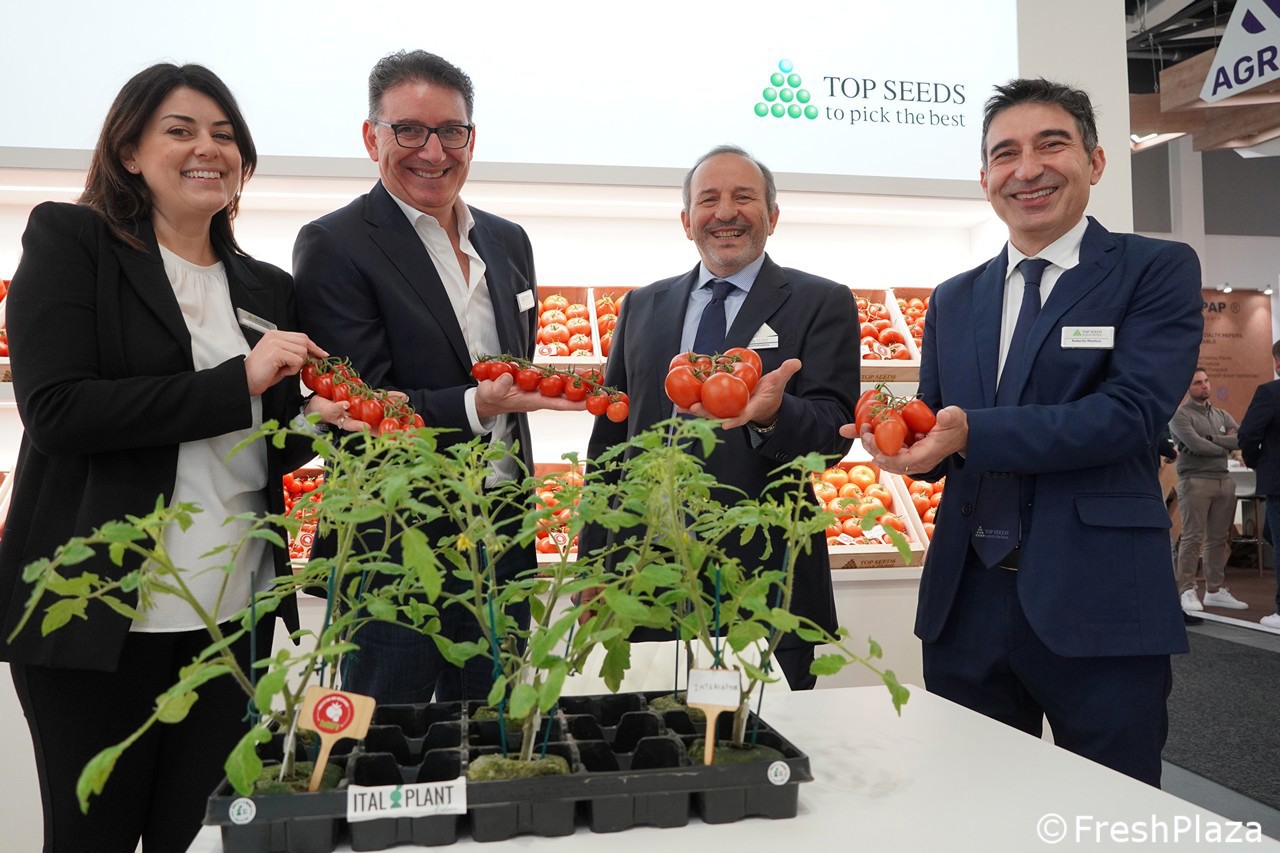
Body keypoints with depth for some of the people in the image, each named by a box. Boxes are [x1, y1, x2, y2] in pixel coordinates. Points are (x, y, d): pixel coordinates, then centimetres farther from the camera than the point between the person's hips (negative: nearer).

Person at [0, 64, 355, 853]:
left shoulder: (269, 289, 12)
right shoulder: (68, 241, -1)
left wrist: (312, 418, -7)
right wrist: (238, 382, -17)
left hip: (232, 611, 4)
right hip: (98, 604, -4)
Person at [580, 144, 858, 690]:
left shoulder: (822, 304, 2)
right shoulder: (642, 307, 12)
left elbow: (834, 427, -7)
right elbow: (609, 436, 13)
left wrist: (773, 415, -30)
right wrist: (594, 563, 8)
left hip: (765, 580, -2)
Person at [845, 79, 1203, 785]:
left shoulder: (1157, 270, 0)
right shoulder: (953, 300, 14)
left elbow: (1132, 411, -14)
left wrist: (970, 433, -24)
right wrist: (903, 441, -9)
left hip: (1098, 603, -4)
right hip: (967, 604, 5)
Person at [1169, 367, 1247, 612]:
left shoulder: (1222, 415, 17)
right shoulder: (1180, 415, -2)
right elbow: (1195, 445, -15)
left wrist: (1212, 440, -10)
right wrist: (1225, 447, -1)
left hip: (1224, 480, 6)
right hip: (1195, 481, -6)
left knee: (1218, 539, 8)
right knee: (1192, 538, -7)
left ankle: (1214, 590, 15)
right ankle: (1187, 591, -3)